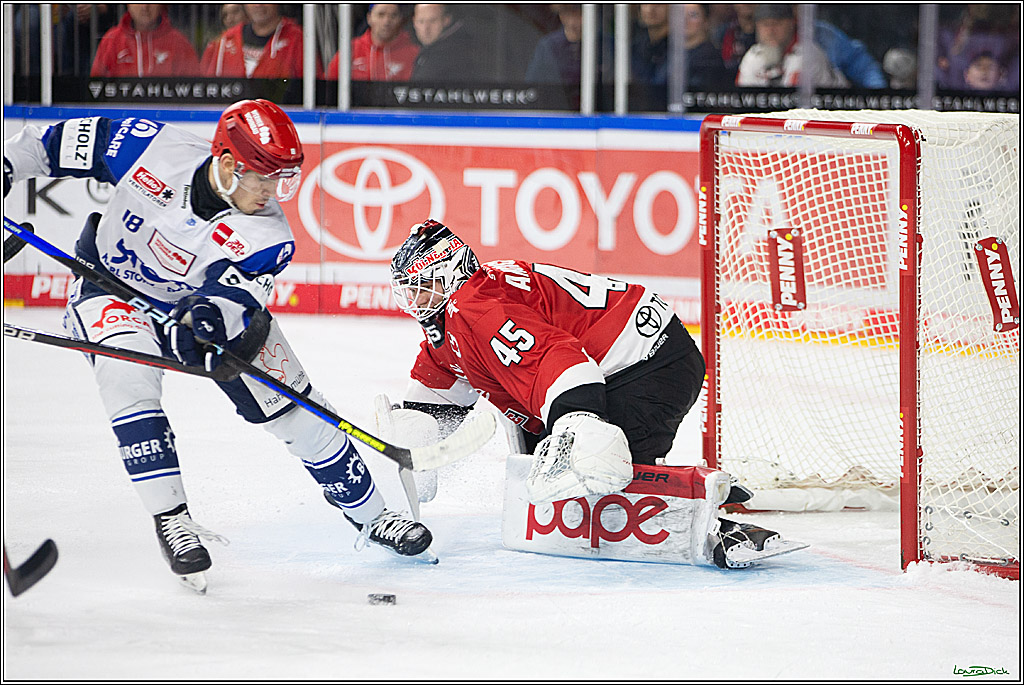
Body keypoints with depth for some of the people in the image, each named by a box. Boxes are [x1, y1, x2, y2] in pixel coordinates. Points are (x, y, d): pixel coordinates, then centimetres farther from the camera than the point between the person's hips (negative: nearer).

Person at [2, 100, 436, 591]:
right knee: (128, 373, -34)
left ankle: (369, 516, 19)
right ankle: (170, 517, -24)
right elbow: (78, 139, -13)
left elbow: (229, 294, -38)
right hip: (112, 288, -1)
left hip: (202, 300, 1)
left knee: (296, 410, -2)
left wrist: (210, 318, -61)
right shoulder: (153, 150, -28)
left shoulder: (268, 237, -27)